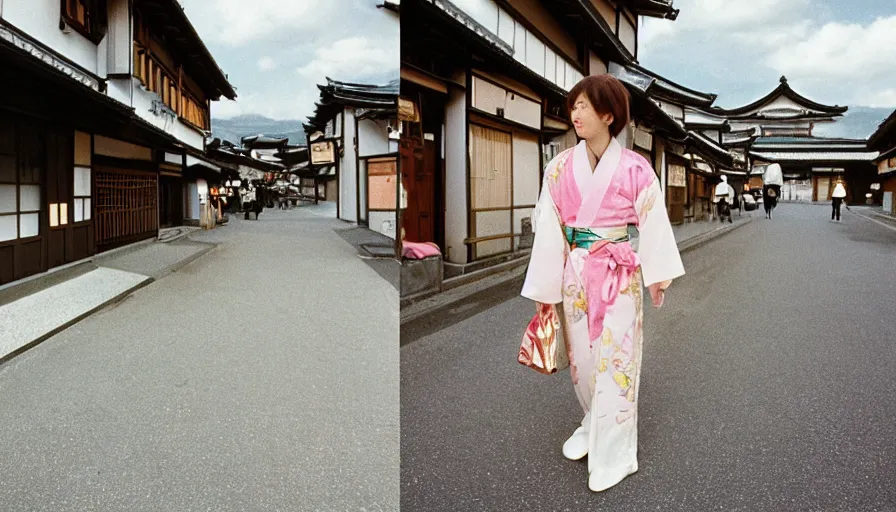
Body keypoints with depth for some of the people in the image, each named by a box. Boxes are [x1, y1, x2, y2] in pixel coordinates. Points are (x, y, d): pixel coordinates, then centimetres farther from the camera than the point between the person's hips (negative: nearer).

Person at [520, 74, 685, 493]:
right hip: (575, 274, 3)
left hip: (620, 275, -3)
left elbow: (654, 223, -2)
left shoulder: (635, 169, -10)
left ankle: (612, 453, 17)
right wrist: (542, 287, 1)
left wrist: (658, 276, 1)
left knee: (615, 360, 3)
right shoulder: (560, 168, -3)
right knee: (582, 357, 15)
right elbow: (548, 229, -1)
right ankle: (593, 424, 40)